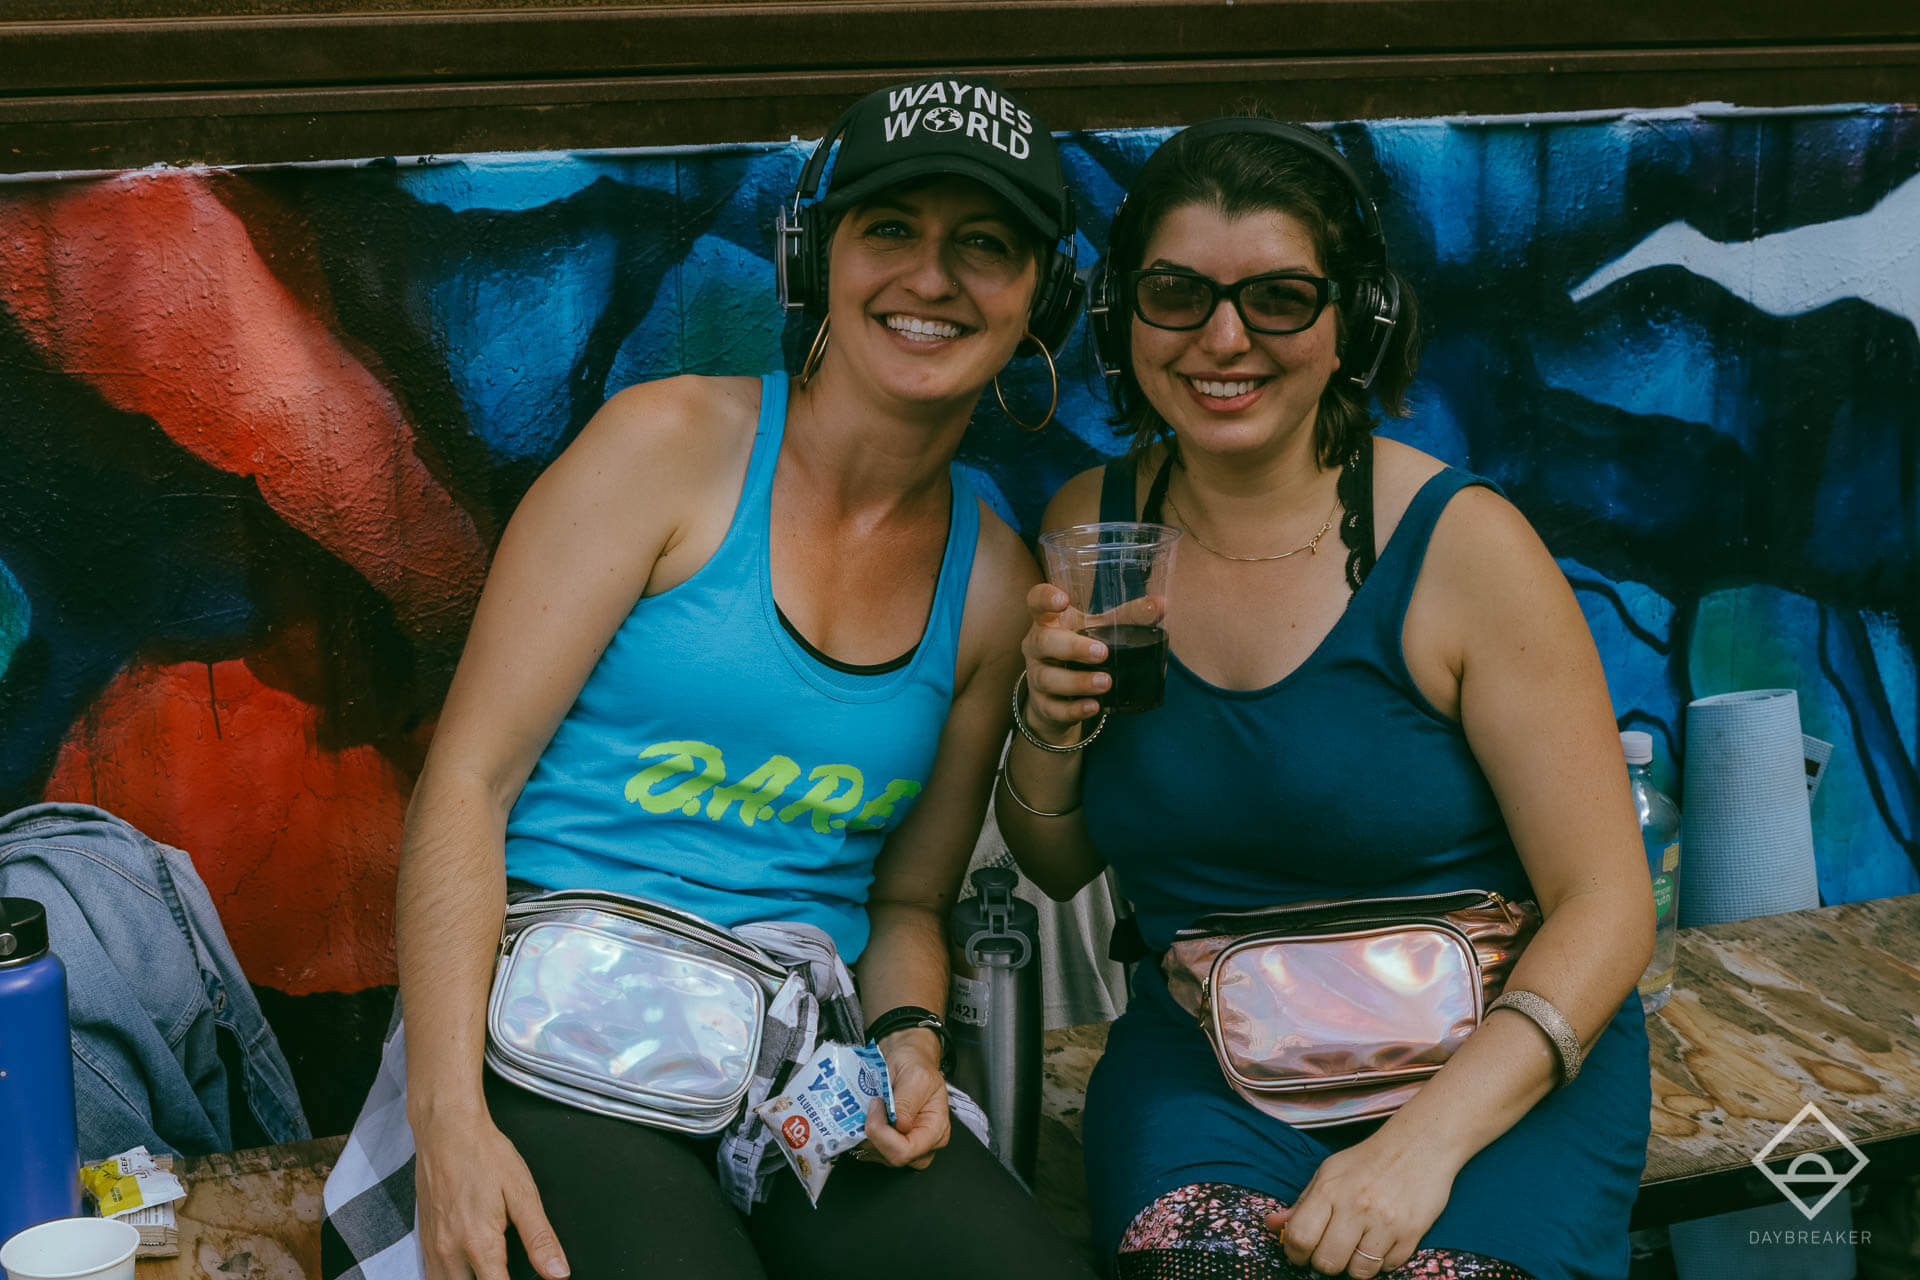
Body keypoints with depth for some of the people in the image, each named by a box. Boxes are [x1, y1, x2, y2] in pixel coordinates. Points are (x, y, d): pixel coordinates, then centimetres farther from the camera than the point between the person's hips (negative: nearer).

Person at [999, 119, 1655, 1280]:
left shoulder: (1463, 548, -10)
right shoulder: (1091, 527, 3)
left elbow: (1606, 904, -11)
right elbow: (1058, 869, 13)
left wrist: (1422, 1141, -23)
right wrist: (1052, 727, -9)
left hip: (1492, 1063, -2)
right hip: (1208, 1046, 2)